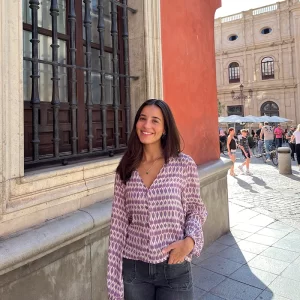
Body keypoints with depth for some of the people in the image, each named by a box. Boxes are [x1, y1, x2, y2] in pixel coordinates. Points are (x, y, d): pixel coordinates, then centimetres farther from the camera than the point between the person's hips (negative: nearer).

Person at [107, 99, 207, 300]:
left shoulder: (184, 165, -10)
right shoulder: (126, 169, -3)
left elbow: (196, 210, 1)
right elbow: (119, 223, -1)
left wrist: (190, 240, -18)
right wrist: (114, 280, 1)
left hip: (174, 269, -1)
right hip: (134, 268, 2)